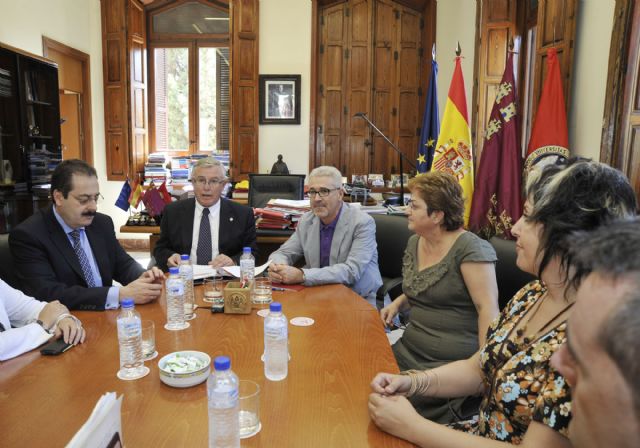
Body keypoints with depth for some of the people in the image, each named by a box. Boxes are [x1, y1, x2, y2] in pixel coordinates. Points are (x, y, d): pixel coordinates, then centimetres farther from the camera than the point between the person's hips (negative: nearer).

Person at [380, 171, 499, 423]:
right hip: (410, 351, 7)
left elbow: (488, 308, -18)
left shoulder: (469, 248, -14)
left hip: (455, 363, -7)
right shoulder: (415, 243, 9)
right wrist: (399, 303, 6)